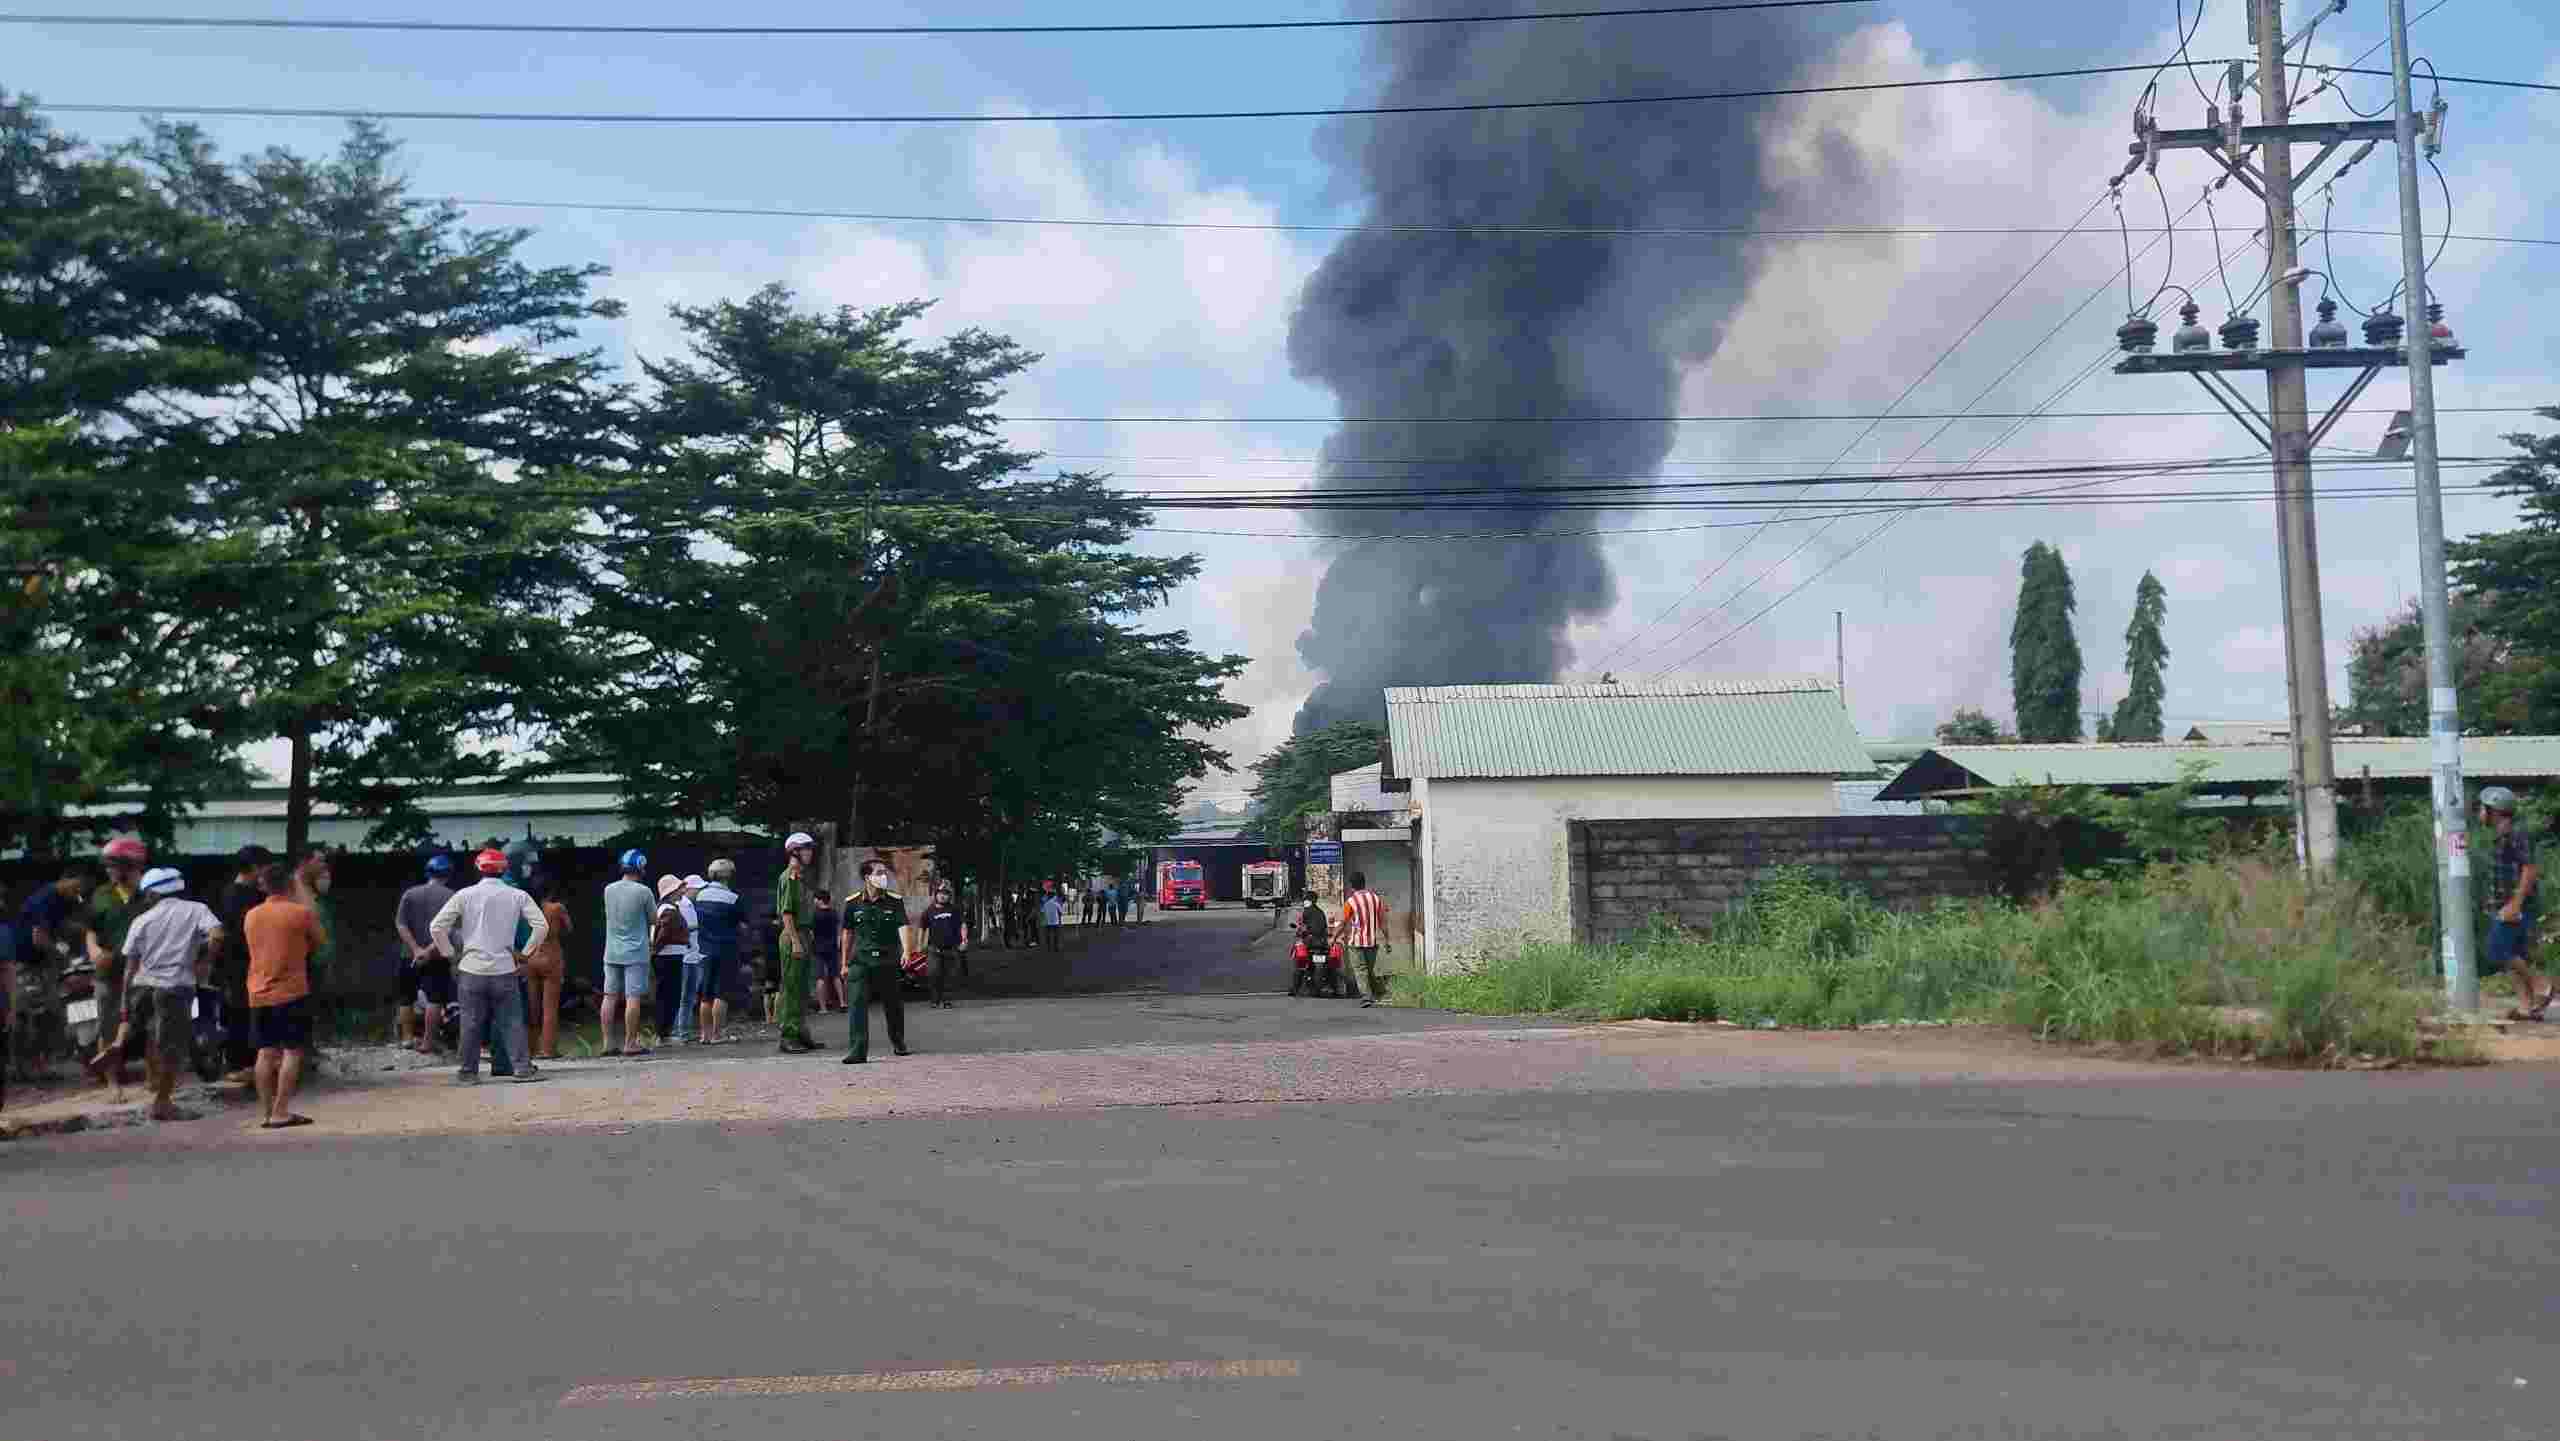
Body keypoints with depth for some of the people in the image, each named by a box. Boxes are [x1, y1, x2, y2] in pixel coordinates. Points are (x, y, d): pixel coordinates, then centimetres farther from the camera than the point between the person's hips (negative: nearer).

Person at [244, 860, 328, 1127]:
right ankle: (280, 1112, -6)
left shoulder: (251, 915, 8)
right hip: (292, 993, -5)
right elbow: (320, 944, 5)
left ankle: (266, 1113, 9)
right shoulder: (302, 912, -9)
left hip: (259, 995, 5)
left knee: (266, 1052, 8)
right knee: (292, 1051, -2)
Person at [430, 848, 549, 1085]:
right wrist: (525, 952, 5)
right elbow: (542, 925, -5)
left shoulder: (464, 895, 0)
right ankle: (522, 1067, 1)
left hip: (471, 969, 0)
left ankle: (469, 1072, 13)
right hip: (504, 969, 0)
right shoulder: (517, 896, 0)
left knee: (471, 1022, 8)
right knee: (511, 1020, 5)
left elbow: (436, 927, -2)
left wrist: (451, 953, 8)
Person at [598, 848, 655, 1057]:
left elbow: (610, 914, 15)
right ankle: (630, 1043, -2)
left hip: (612, 952, 5)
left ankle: (608, 1042, 11)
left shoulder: (608, 890, 4)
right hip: (635, 953, -5)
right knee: (634, 997, -2)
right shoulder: (643, 891, -11)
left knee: (610, 996, 8)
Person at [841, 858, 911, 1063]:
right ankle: (858, 1050, -13)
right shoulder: (853, 903, 4)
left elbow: (902, 927, -11)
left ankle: (898, 1042, 33)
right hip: (860, 961, 0)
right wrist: (845, 963, 14)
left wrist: (905, 951, -27)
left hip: (888, 961, 0)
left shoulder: (895, 902, 1)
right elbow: (848, 933, 13)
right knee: (856, 1004, -13)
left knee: (893, 1005, 11)